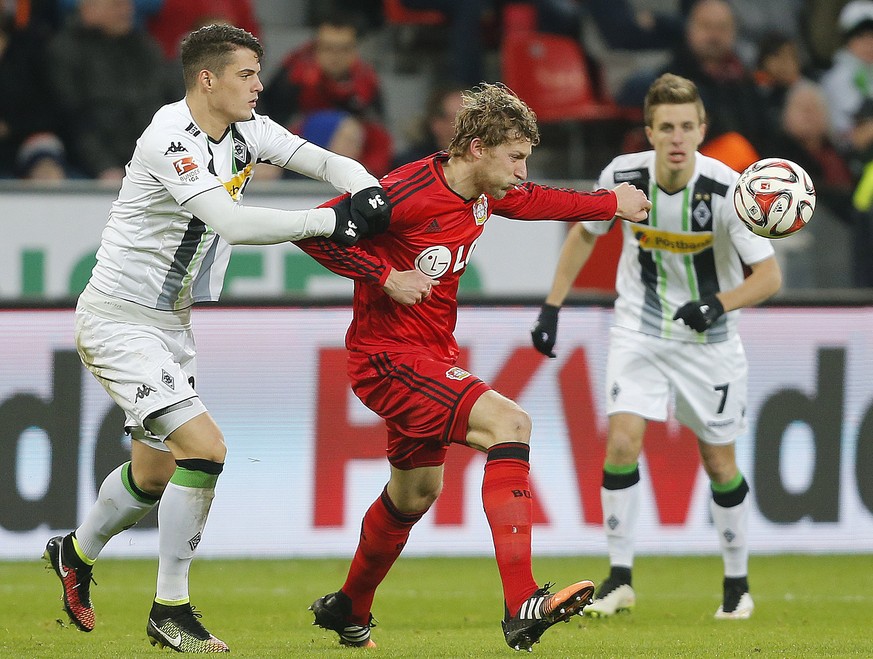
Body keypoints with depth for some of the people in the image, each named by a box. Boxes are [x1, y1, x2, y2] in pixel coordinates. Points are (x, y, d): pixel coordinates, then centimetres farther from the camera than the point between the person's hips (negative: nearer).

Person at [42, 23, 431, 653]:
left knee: (155, 471, 19)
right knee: (204, 447, -19)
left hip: (170, 323, 9)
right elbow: (234, 224, -36)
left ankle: (76, 553, 46)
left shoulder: (246, 131, 0)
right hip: (116, 322, -9)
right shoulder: (170, 140, -25)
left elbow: (330, 163, -1)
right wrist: (333, 221, -35)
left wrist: (370, 195, -23)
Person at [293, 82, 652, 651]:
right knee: (510, 424, -25)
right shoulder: (407, 193, -23)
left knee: (416, 492, 24)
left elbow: (535, 201, 27)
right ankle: (522, 607, -32)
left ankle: (349, 609, 48)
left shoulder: (485, 193, 4)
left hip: (433, 357, 10)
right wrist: (384, 277, -26)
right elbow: (315, 229, -22)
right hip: (389, 356, -10)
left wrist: (612, 203, 32)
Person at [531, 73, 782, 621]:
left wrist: (718, 305, -35)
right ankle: (620, 579, -6)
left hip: (708, 340, -1)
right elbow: (586, 232, 6)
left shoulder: (727, 189, -21)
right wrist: (552, 307, 3)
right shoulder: (623, 176, -14)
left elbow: (769, 275, -17)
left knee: (719, 462, 5)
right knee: (622, 442, -15)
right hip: (639, 332, 1)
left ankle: (738, 582, 24)